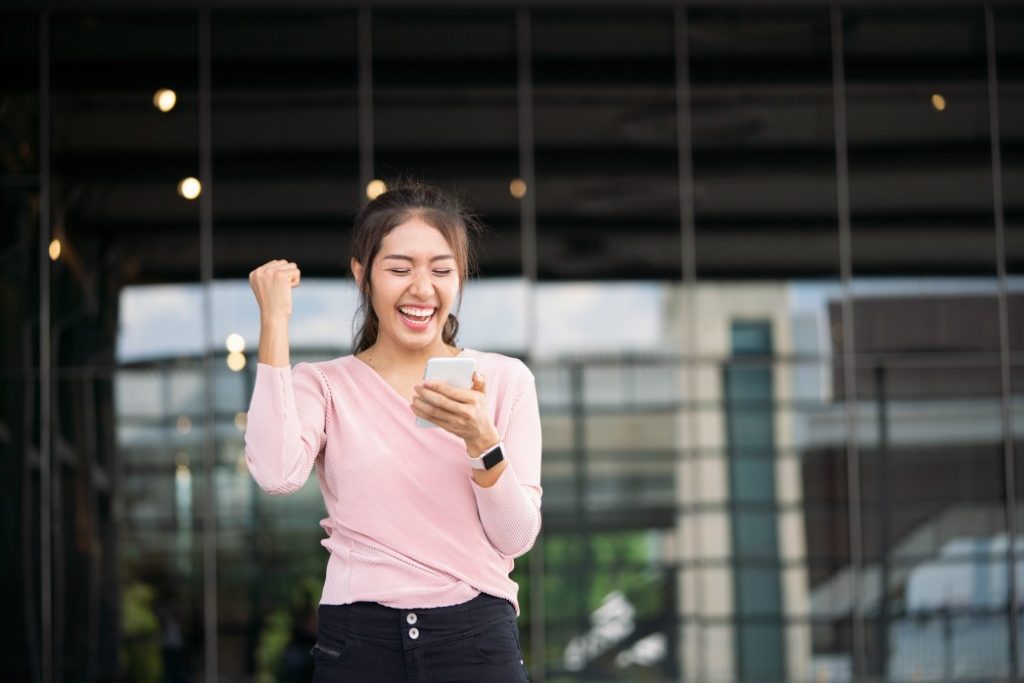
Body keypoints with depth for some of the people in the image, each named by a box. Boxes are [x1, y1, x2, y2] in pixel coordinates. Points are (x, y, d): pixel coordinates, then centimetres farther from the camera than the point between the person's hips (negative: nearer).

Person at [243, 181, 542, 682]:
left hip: (478, 640, 0)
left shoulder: (505, 379, 4)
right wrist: (275, 321, -12)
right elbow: (277, 475, -19)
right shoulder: (324, 385, 2)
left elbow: (516, 538, -3)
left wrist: (480, 439, -20)